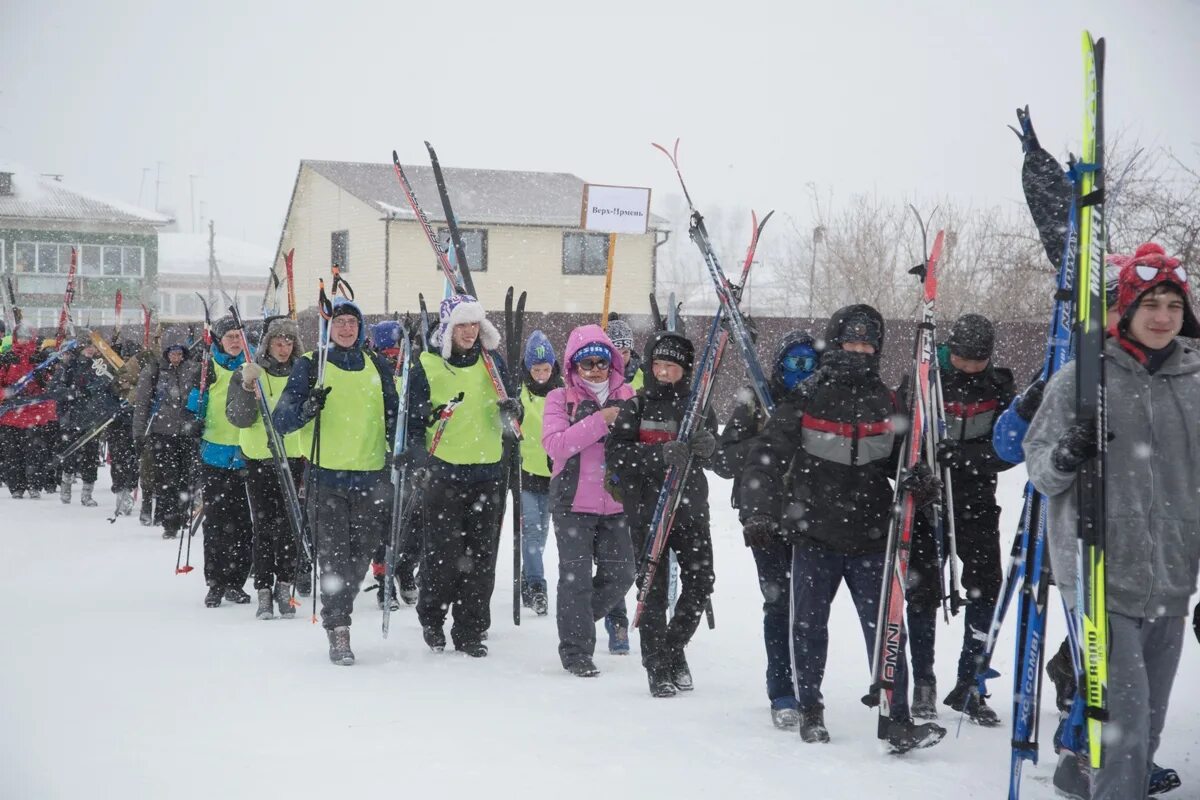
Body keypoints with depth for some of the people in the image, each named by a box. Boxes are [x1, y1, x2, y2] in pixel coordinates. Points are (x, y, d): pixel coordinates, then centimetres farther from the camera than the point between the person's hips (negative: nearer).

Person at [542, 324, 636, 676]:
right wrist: (599, 420, -21)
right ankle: (576, 651, 12)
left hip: (615, 502, 4)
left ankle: (578, 618, 32)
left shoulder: (626, 396, 9)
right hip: (574, 502, -3)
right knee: (576, 577, -1)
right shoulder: (560, 398, -1)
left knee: (620, 575, 7)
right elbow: (554, 445, -16)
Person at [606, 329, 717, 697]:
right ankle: (657, 666, 13)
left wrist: (707, 446, -17)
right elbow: (615, 454, -10)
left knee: (701, 583, -1)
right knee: (654, 590, 0)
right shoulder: (635, 407, 0)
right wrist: (661, 453, -24)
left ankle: (673, 647, 22)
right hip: (647, 510, -3)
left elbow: (711, 456, 8)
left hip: (691, 508, 3)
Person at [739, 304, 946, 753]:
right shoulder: (806, 399, -1)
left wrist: (917, 481, -2)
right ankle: (810, 711, 26)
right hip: (814, 536, -2)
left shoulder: (886, 402, 9)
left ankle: (898, 721, -1)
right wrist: (757, 513, -11)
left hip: (871, 539, 2)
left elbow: (899, 458, 20)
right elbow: (766, 459, -1)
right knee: (809, 627, 9)